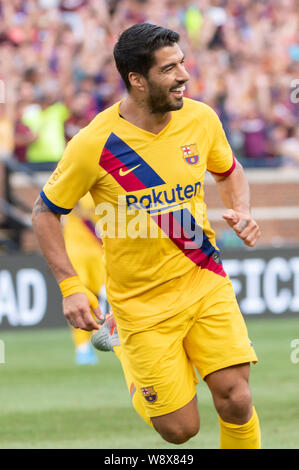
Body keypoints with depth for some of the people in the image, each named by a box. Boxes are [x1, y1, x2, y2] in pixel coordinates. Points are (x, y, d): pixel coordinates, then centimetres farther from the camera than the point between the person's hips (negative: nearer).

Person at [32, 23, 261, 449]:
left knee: (235, 400, -12)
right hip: (142, 299, -3)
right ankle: (134, 376, 32)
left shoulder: (201, 118, -5)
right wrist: (70, 287, -12)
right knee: (180, 429, -2)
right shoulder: (94, 144, -17)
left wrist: (242, 212, -5)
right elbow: (45, 212, -4)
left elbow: (229, 172, 17)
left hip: (205, 281, 3)